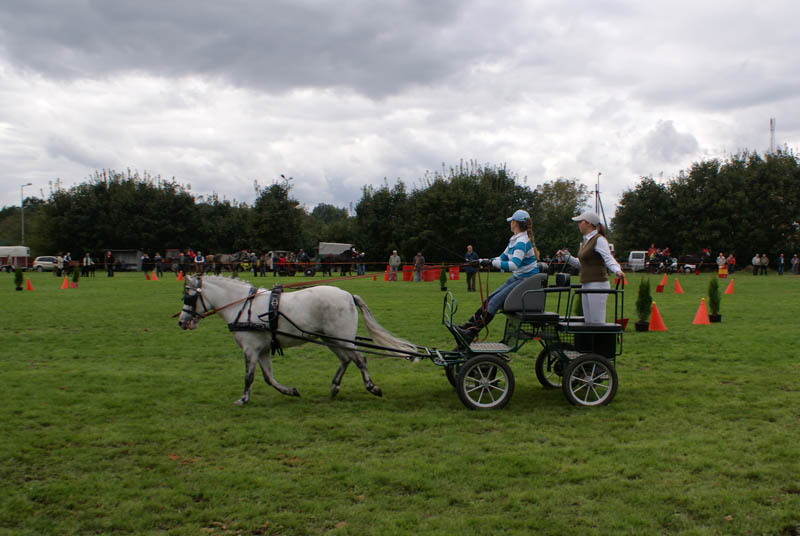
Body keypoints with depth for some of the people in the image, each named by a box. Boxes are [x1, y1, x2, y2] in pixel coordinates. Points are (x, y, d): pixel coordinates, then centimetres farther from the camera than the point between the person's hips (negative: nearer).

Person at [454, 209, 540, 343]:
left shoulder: (522, 242, -20)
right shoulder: (514, 240, 11)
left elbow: (514, 265, -32)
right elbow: (502, 258, 18)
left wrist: (491, 263, -34)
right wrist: (483, 261, 4)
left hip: (527, 281, -9)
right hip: (516, 278, 9)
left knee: (494, 302, -18)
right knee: (489, 300, 2)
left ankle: (471, 334, -18)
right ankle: (468, 325, 4)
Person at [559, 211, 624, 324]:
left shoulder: (599, 240, -10)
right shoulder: (586, 241, 17)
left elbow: (609, 259, -21)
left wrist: (617, 271, -39)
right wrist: (567, 257, 14)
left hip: (598, 285, -9)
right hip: (586, 285, 9)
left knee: (598, 323, -9)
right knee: (588, 322, 10)